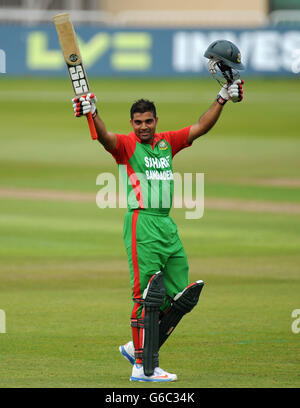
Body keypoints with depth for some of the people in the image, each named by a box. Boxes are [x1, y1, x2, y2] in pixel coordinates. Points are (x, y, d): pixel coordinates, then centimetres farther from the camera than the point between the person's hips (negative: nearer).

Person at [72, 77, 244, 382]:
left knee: (181, 297, 8)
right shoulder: (126, 144, -3)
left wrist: (222, 99, 12)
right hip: (142, 224, -7)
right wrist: (92, 114, -43)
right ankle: (144, 368, -9)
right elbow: (104, 136, -24)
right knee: (149, 297, -11)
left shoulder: (166, 142, 14)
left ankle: (138, 348, 21)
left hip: (168, 227, 7)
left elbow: (201, 127, 19)